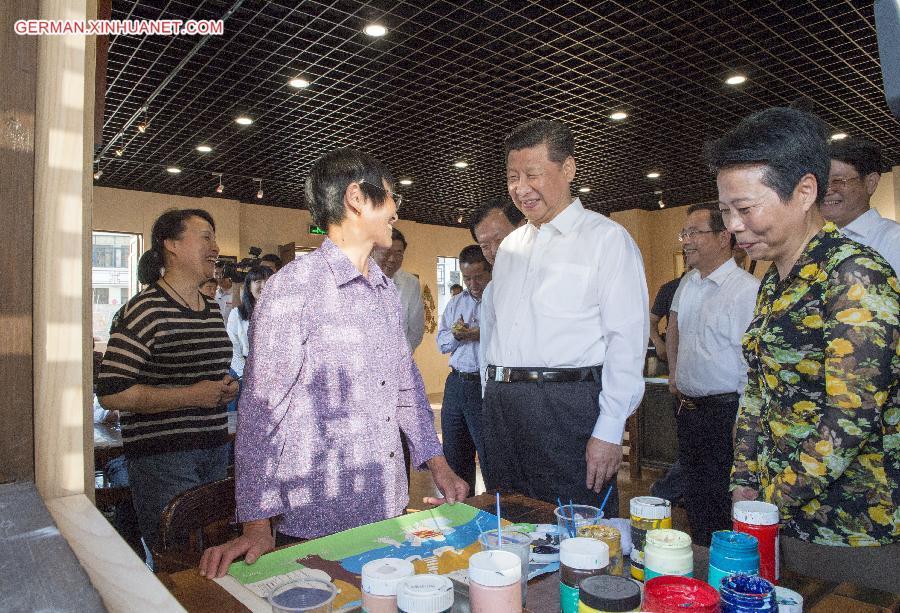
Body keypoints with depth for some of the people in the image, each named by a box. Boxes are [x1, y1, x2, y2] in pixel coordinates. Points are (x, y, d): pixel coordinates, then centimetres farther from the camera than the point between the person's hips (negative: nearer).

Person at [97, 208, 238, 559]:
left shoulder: (213, 310, 13)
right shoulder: (146, 310, -13)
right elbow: (111, 393, -17)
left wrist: (225, 387, 6)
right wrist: (192, 395, -18)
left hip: (215, 449, 8)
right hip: (162, 456, -7)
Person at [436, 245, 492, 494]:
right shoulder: (455, 303, 16)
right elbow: (441, 342, 16)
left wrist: (484, 336, -25)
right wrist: (456, 335, -3)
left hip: (485, 386, -7)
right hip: (456, 383, 7)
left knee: (489, 454, 0)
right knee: (454, 454, 17)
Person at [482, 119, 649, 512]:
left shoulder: (607, 238, -4)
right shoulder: (509, 246, 16)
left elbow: (627, 340, -10)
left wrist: (609, 431, -16)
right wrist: (492, 401, 16)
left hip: (568, 406, -6)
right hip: (501, 404, 6)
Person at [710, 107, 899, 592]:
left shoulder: (856, 277, -18)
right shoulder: (773, 284, 8)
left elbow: (851, 419, -23)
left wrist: (772, 504, -16)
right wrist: (744, 486, 7)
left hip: (853, 536, -7)